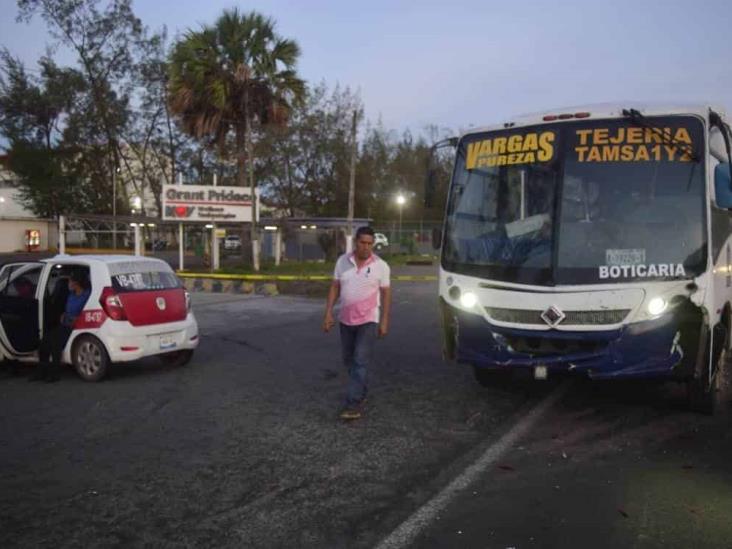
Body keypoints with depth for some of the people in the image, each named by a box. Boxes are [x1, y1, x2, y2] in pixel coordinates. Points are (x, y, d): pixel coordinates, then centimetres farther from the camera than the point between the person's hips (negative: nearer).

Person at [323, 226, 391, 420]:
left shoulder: (381, 266, -7)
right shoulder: (342, 261, 0)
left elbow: (386, 293, -3)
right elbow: (335, 287, 5)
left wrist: (384, 321, -5)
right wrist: (328, 313, -1)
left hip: (368, 320, -4)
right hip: (345, 320, 4)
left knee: (360, 361, -11)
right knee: (349, 360, 15)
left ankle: (354, 403, -8)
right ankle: (361, 392, 36)